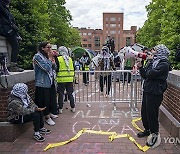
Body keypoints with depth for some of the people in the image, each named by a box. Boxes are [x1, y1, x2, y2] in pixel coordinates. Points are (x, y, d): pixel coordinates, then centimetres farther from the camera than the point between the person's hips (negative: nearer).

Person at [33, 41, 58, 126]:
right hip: (43, 83, -8)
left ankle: (51, 113, 33)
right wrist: (50, 59, -13)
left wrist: (53, 62, -5)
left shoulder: (47, 56, 12)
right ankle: (47, 117, 12)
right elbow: (46, 68, -21)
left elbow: (53, 68, 13)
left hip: (51, 81, 8)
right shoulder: (38, 56, -12)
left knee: (52, 98, 16)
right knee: (45, 100, 1)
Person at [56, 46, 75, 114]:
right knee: (70, 93, 12)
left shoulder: (58, 59, -8)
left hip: (61, 79, -4)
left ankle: (60, 108, 12)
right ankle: (73, 107, 17)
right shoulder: (70, 59, 7)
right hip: (70, 79, 4)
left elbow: (56, 69, -5)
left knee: (61, 94, 6)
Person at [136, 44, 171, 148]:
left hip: (155, 93, -8)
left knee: (151, 114, 0)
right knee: (144, 112, 16)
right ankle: (147, 130, 36)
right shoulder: (155, 61, 12)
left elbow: (151, 73, -24)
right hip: (147, 91, 9)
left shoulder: (164, 64, -13)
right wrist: (141, 67, 1)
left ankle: (155, 135, 18)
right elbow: (145, 76, 14)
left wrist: (150, 61, -12)